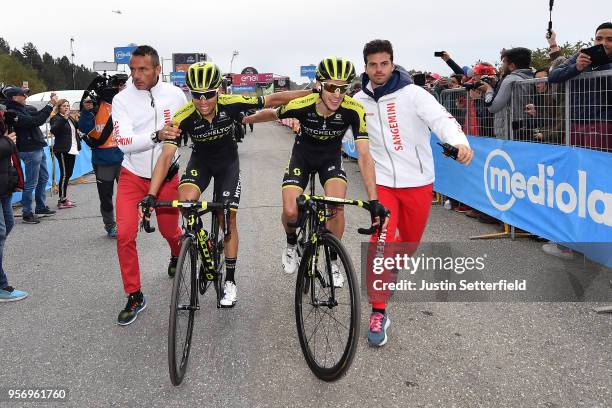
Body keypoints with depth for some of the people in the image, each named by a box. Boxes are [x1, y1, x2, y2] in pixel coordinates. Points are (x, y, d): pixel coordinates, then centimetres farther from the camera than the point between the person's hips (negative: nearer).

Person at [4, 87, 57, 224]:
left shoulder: (21, 109, 12)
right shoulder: (13, 113, -18)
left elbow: (37, 115, 22)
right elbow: (36, 121, -26)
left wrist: (50, 104, 10)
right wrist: (50, 105, -22)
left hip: (38, 149, 10)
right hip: (30, 151, -10)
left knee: (43, 178, 19)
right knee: (31, 183, -4)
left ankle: (41, 207, 30)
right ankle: (27, 213, 4)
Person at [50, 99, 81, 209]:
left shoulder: (70, 118, 17)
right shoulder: (57, 118, -8)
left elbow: (75, 128, 32)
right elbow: (53, 130, -27)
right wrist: (64, 119, -35)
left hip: (72, 150, 8)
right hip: (63, 151, -8)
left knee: (69, 174, 11)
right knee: (64, 174, -9)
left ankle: (64, 197, 19)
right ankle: (62, 201, -6)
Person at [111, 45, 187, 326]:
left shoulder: (175, 95, -7)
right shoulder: (122, 99, -12)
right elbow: (123, 142, -22)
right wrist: (157, 136, -34)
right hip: (132, 176, -1)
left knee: (169, 230, 11)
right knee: (125, 235, -10)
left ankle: (177, 255, 49)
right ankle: (134, 297, 5)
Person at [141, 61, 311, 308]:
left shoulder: (231, 104, -29)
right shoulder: (183, 117, -29)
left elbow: (272, 100, -20)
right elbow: (166, 156, -32)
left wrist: (312, 93, -22)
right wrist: (150, 196, -40)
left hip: (228, 161, 0)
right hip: (201, 160, 0)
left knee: (228, 219, -4)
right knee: (185, 199, -29)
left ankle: (230, 281, 12)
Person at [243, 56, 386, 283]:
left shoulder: (354, 111, -30)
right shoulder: (301, 105, -30)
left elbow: (364, 156, -31)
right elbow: (272, 114, -8)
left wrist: (374, 201, -37)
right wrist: (245, 120, 10)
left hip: (331, 158, 0)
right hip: (302, 155, 0)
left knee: (337, 206, -23)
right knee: (290, 212, -16)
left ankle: (333, 261, 1)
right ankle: (291, 244, 20)